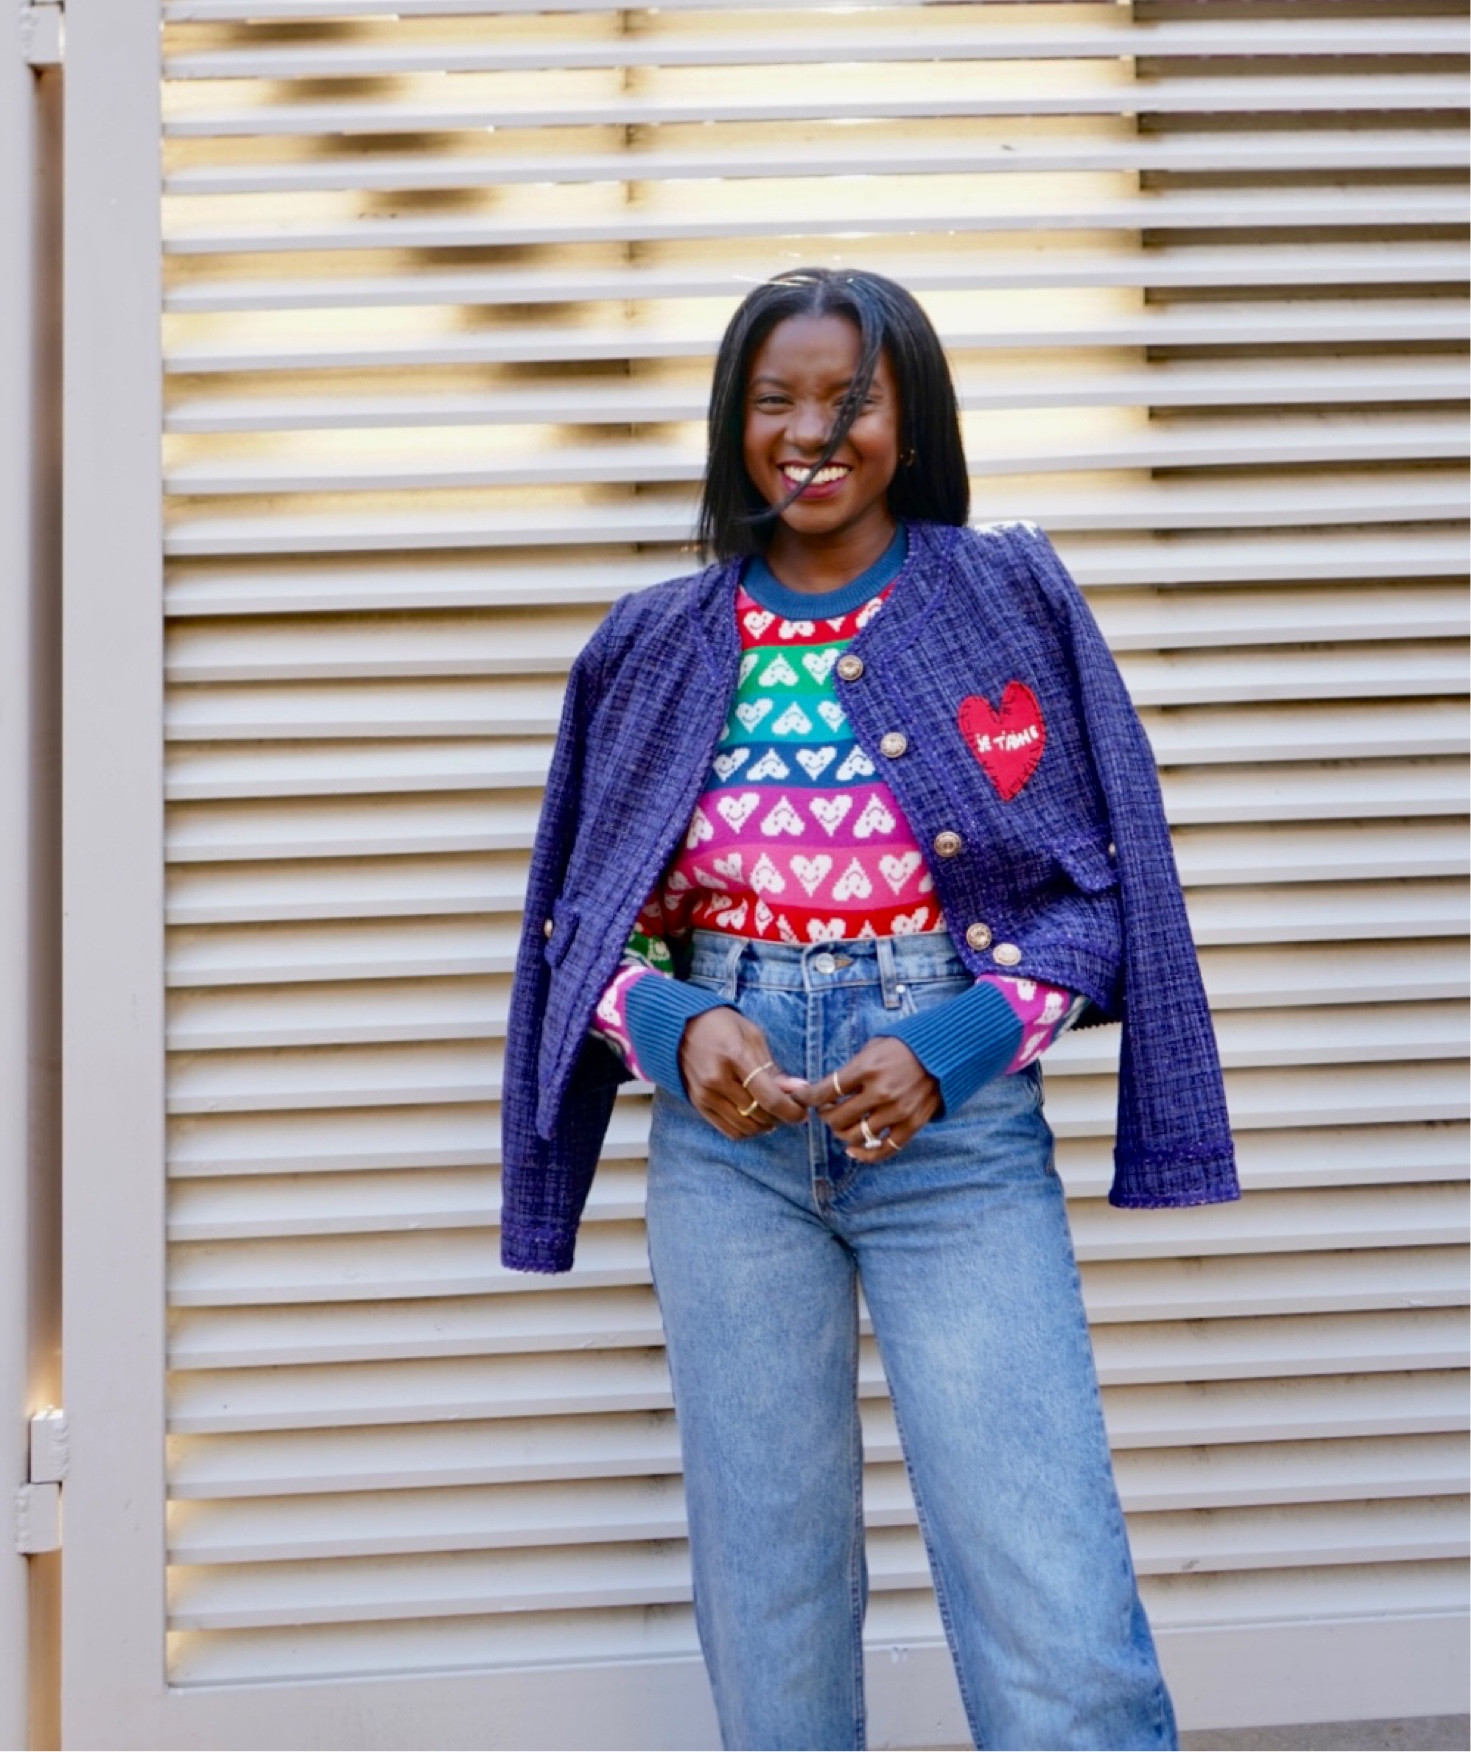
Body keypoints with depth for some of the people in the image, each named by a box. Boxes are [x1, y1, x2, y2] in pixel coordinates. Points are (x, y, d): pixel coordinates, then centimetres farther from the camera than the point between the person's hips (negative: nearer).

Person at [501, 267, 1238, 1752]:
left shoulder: (1011, 599, 0)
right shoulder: (660, 648, 6)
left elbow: (1101, 886, 0)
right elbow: (589, 917, 10)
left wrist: (949, 1047, -14)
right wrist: (677, 1026, -11)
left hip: (959, 1130, -2)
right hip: (726, 1133, 2)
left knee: (1053, 1604, -6)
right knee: (766, 1584, 12)